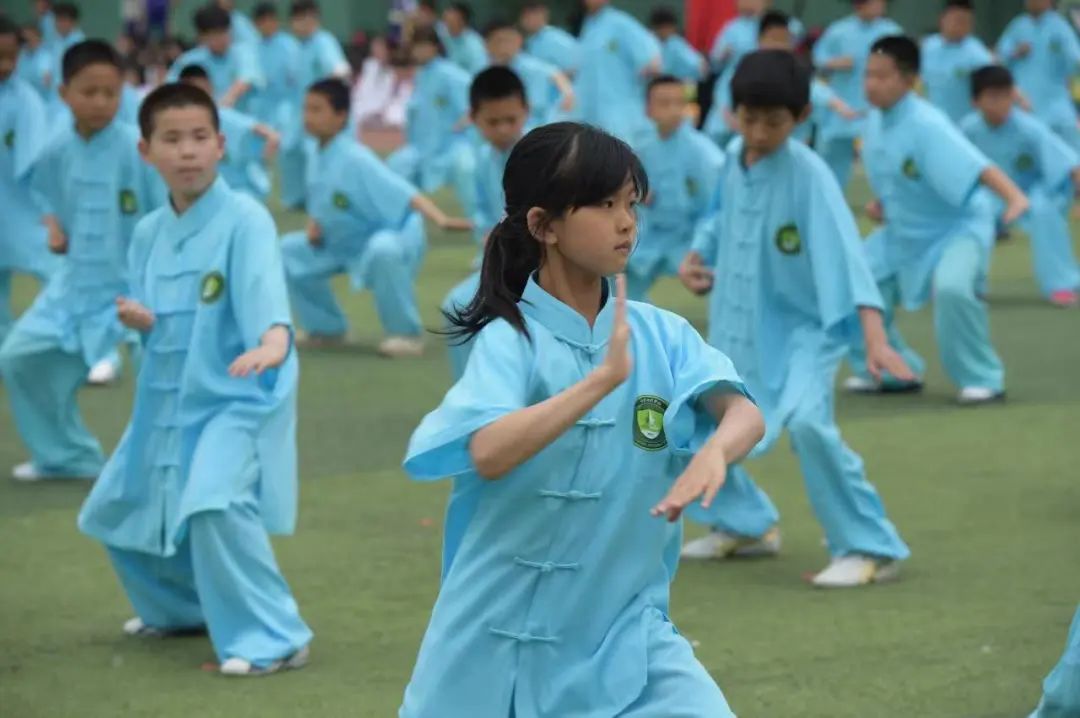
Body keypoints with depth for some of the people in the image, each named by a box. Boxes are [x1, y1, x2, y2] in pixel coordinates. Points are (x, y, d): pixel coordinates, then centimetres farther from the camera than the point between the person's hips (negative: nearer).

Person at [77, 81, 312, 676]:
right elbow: (158, 320, 11)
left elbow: (264, 291, -33)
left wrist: (272, 343, -54)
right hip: (167, 398, 8)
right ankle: (181, 607, 43)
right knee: (117, 512, 18)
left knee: (216, 505, -30)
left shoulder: (245, 220, -17)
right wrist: (140, 319, -13)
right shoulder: (147, 233, 5)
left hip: (237, 398, -8)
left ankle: (273, 639, -18)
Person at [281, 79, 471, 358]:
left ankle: (405, 334, -25)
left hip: (391, 238, -9)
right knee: (289, 250, 6)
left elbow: (406, 194, -36)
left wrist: (441, 219, -51)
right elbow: (321, 202, 16)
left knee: (382, 250, -43)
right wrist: (314, 224, -7)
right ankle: (327, 327, 20)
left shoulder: (355, 159, -26)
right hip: (343, 245, 9)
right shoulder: (317, 158, -1)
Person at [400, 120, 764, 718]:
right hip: (500, 640, -2)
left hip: (625, 634, 2)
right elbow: (488, 454, -30)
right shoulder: (510, 340, -12)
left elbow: (745, 414, -17)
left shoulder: (660, 335, -2)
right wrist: (604, 377, -36)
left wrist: (713, 452, -40)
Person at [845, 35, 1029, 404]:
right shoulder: (876, 122, -5)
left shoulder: (926, 125, -29)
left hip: (959, 226, -8)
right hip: (904, 231, 8)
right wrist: (882, 202, 1)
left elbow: (975, 166, -42)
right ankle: (892, 371, 27)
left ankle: (981, 378, -14)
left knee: (952, 287, -35)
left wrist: (1014, 197, -56)